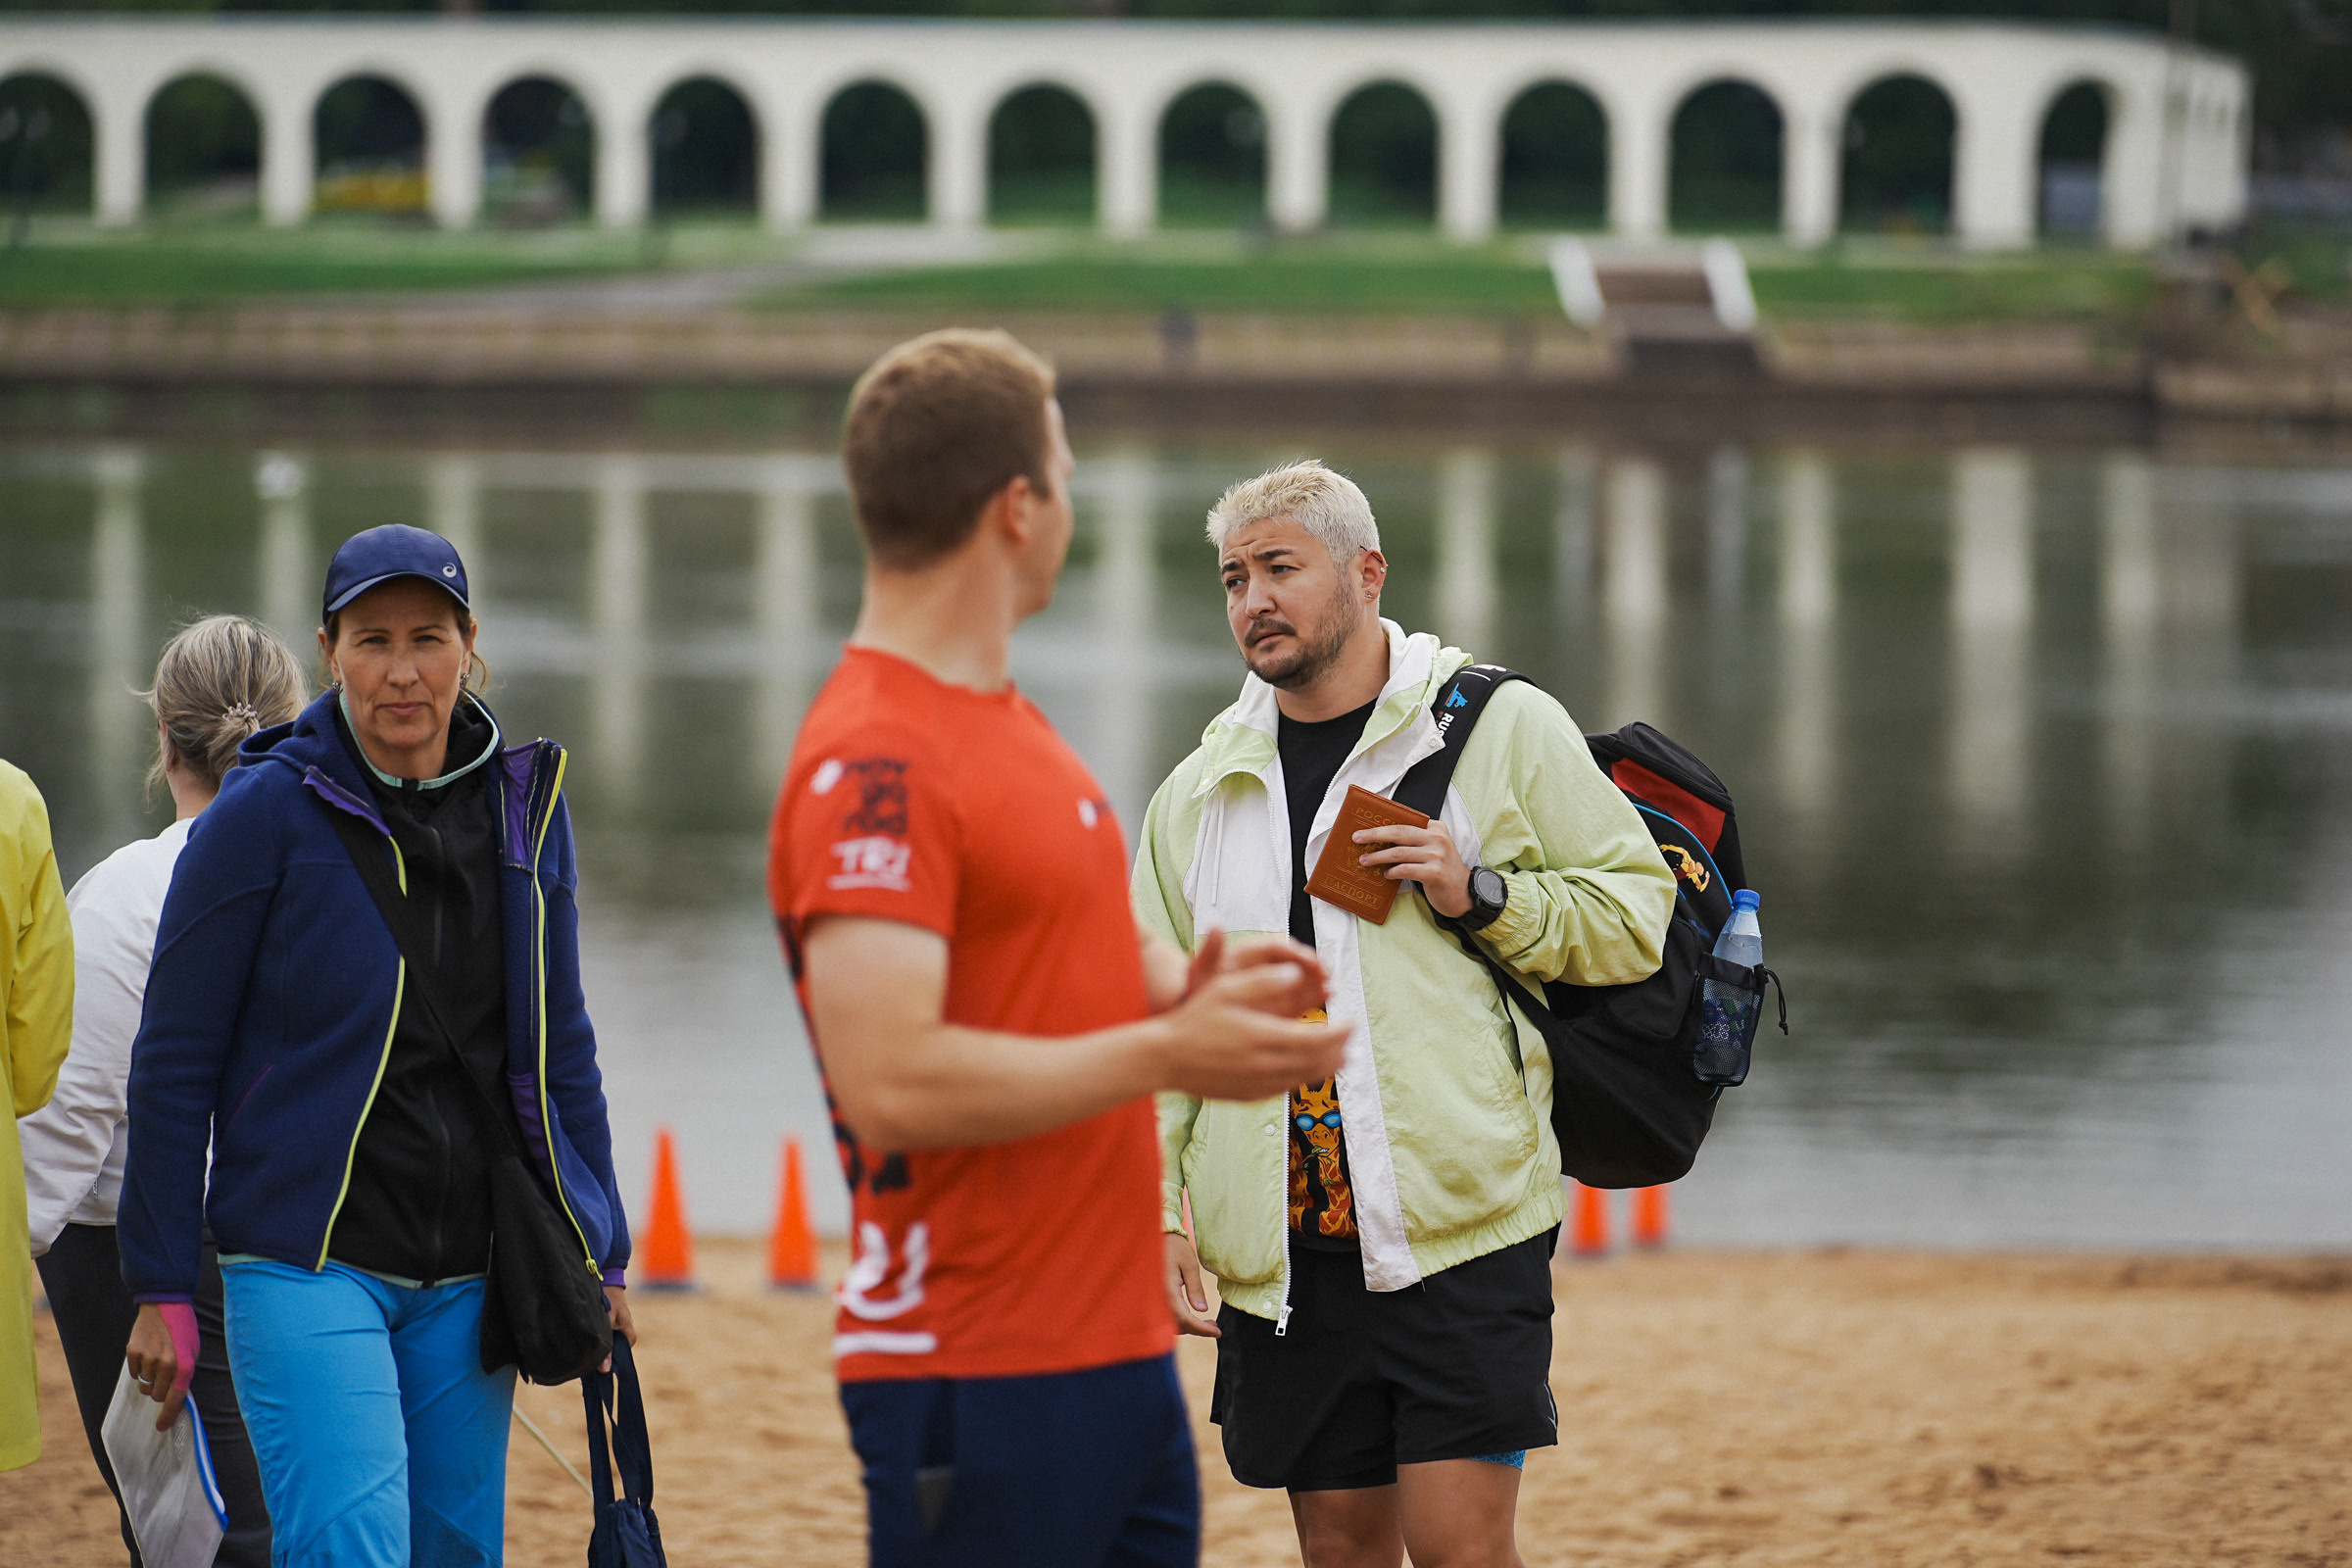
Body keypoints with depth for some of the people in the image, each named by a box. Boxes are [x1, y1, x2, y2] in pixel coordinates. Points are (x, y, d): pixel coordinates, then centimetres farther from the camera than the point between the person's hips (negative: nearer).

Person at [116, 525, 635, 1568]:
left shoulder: (525, 807, 7)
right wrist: (162, 1291, -6)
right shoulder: (267, 810, -7)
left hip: (469, 1275, 5)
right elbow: (174, 1060, -4)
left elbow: (559, 1044, 17)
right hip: (307, 1262, -5)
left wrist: (601, 1256, 15)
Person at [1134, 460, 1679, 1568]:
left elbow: (1637, 912, 3)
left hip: (1459, 1226, -4)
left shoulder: (1500, 728, 2)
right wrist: (1155, 1214, 2)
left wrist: (1481, 895, -12)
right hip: (1284, 1247, 4)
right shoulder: (1200, 792, 13)